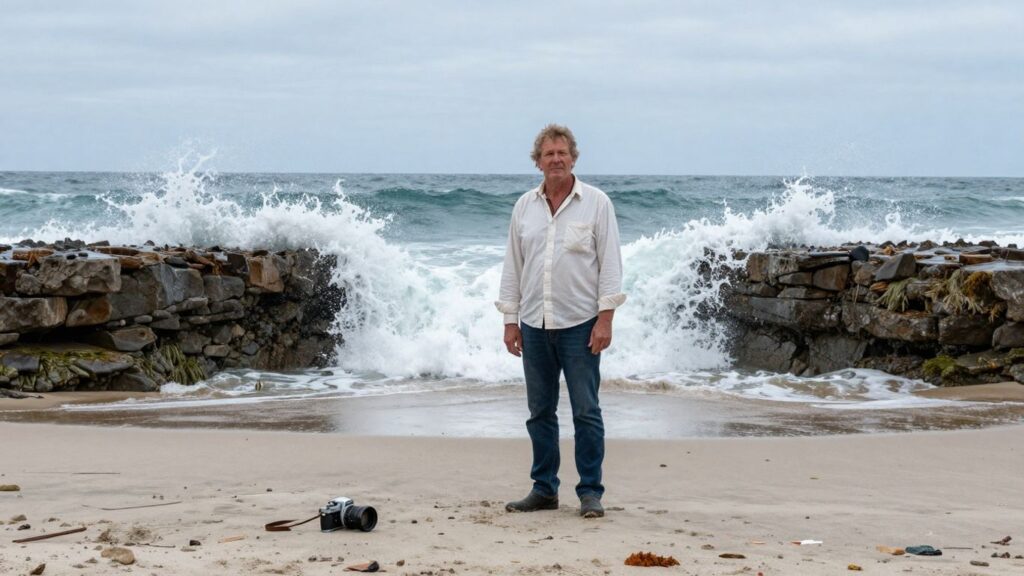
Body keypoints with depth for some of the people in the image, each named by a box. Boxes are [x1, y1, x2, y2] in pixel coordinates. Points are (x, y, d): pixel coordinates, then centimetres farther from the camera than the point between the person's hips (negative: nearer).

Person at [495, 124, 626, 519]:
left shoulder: (596, 203, -1)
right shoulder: (525, 206, 10)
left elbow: (610, 264, -3)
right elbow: (512, 265, 13)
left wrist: (605, 319, -10)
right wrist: (510, 320, 8)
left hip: (579, 323, -4)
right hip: (534, 324, 4)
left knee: (586, 410, -3)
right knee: (540, 411, 9)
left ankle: (590, 493, 3)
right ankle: (544, 489, 17)